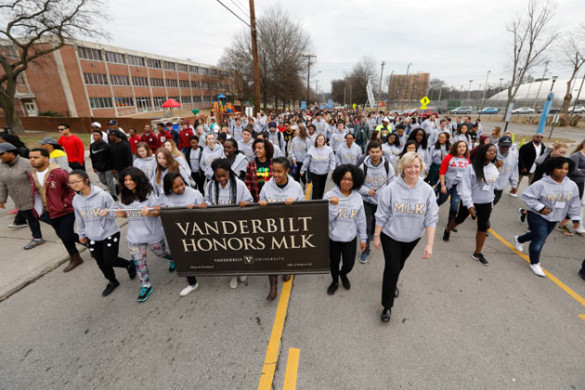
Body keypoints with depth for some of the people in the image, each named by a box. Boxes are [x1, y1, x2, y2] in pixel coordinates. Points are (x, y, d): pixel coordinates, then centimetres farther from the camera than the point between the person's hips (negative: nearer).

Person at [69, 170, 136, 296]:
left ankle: (130, 265, 29)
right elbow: (79, 219, 11)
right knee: (101, 263, 15)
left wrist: (108, 212, -35)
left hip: (109, 233, -5)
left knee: (109, 261, -1)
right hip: (92, 237, 5)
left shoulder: (102, 195, -19)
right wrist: (81, 234, 19)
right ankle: (112, 281, 38)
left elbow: (115, 211, -12)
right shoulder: (76, 200, -3)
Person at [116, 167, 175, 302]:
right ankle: (146, 286, 26)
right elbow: (126, 214, 12)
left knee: (161, 253, 17)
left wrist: (150, 213, -33)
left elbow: (159, 211, -12)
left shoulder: (149, 193, -13)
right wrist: (120, 214, -11)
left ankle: (173, 259, 51)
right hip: (134, 236, 4)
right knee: (138, 262, 10)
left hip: (152, 233, -4)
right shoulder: (124, 196, 1)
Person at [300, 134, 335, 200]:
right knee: (316, 189, -5)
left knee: (322, 189, 16)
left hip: (324, 173, 3)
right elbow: (306, 161, 1)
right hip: (314, 172, -2)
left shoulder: (329, 149, -3)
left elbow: (332, 160, -1)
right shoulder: (311, 149, -6)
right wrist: (303, 170, 5)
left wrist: (332, 169, -14)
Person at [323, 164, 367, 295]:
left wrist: (363, 238, 7)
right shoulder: (330, 195, -13)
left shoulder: (357, 197, -5)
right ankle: (335, 282, 48)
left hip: (350, 238, 1)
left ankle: (343, 274, 49)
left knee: (349, 264, 11)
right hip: (333, 237, -1)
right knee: (334, 262, 18)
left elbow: (360, 220, 3)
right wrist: (333, 205, -28)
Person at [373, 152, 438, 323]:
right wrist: (376, 236, -6)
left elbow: (431, 218, -10)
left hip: (412, 237, 3)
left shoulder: (427, 190, -11)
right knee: (392, 268, -3)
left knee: (399, 265, 23)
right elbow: (382, 215, -11)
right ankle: (387, 306, 14)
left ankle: (392, 282, 55)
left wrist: (430, 244, -14)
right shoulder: (391, 188, -18)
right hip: (391, 235, -3)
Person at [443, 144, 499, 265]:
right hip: (470, 201, -4)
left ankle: (477, 253, 19)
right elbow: (465, 187, -19)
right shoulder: (472, 167, -18)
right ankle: (447, 231, 48)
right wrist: (469, 204, -23)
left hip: (486, 203, 5)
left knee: (483, 228, 6)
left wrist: (491, 203, 15)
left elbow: (492, 187, 12)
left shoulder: (494, 169, 0)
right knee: (460, 219, 16)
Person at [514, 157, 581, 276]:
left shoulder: (572, 185, -2)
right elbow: (527, 196, -19)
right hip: (538, 216, -6)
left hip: (554, 219, 7)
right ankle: (534, 263, 10)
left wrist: (575, 218, 6)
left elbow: (574, 204, 7)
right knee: (540, 239, -7)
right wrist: (540, 207, -24)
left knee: (537, 235, 21)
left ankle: (519, 239, 51)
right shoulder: (541, 184, -21)